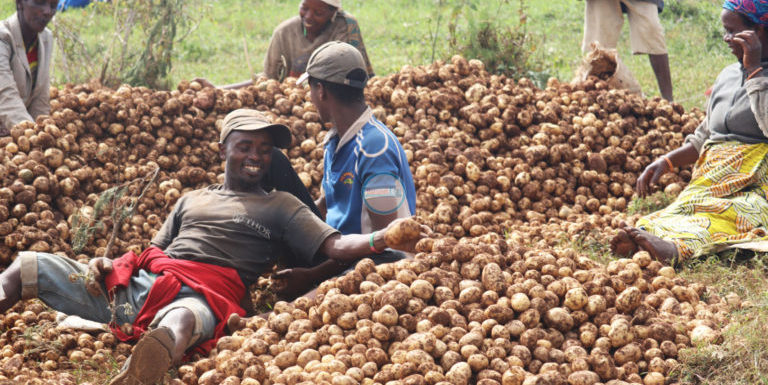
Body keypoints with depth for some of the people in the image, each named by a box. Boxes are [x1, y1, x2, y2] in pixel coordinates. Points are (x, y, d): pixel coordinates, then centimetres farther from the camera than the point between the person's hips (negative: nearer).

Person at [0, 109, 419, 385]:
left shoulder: (279, 206, 17)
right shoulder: (192, 200, 32)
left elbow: (338, 247, 5)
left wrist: (385, 238, -13)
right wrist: (109, 265, 9)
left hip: (201, 294, -6)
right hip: (134, 284, 6)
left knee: (180, 322, -48)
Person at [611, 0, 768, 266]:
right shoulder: (728, 76, 23)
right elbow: (704, 137, 29)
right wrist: (667, 161, 12)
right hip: (712, 181, 6)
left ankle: (676, 247, -67)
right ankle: (641, 235, -60)